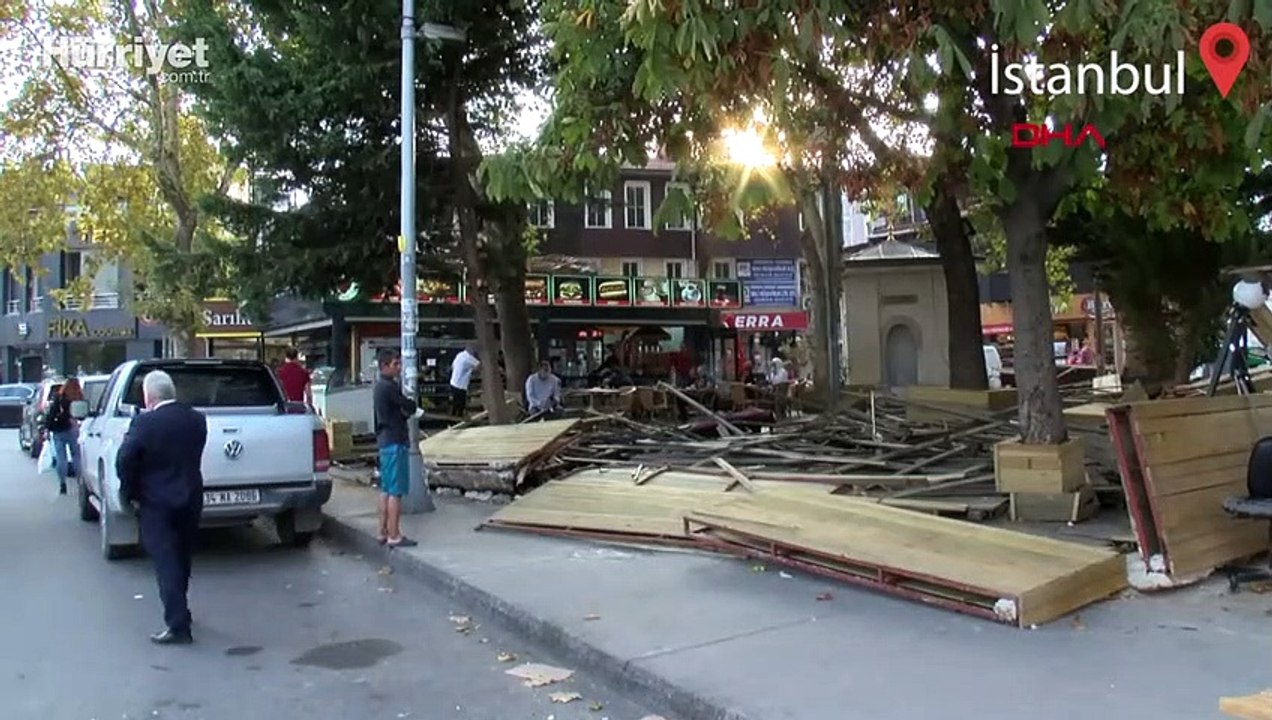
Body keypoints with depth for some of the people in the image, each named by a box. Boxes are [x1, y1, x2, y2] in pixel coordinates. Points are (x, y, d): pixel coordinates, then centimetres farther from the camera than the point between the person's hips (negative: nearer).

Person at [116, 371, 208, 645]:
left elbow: (124, 461, -16)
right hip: (190, 499, 5)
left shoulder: (145, 423, -15)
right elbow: (194, 456, 5)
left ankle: (178, 626, -5)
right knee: (181, 560, 20)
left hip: (156, 504, -5)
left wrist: (131, 494, -5)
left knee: (166, 563, -2)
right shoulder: (196, 419, 0)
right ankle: (179, 613, 35)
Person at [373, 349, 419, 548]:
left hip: (384, 441, 10)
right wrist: (407, 409, 7)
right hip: (395, 442, -10)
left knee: (386, 490, 14)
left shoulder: (380, 386, 15)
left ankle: (383, 532, 19)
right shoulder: (389, 387, -17)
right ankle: (394, 536, -5)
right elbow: (410, 407, -14)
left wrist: (404, 411, -2)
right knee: (396, 491, -7)